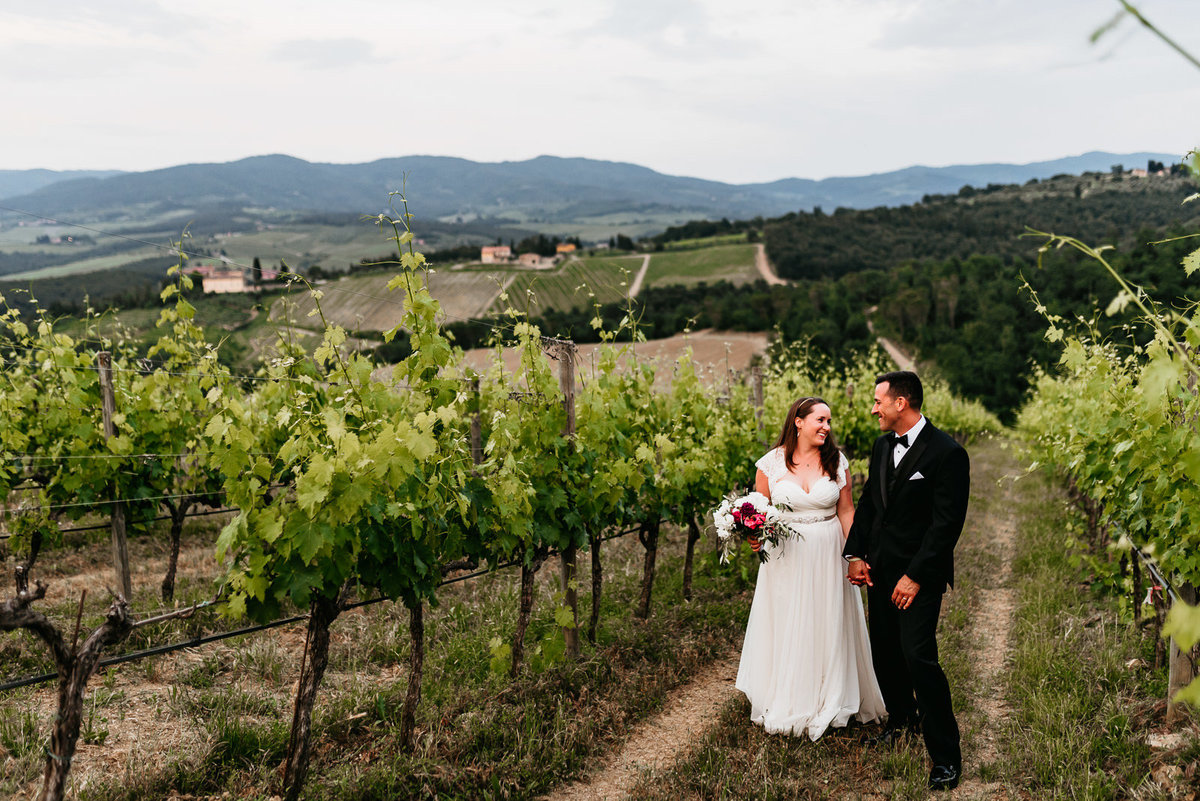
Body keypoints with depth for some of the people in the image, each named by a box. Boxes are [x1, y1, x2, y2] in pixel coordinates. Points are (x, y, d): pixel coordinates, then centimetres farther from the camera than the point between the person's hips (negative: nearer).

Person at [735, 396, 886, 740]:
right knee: (786, 629, 7)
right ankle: (787, 705, 23)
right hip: (786, 555, -1)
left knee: (828, 626, 9)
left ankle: (830, 704, 26)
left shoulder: (836, 462, -1)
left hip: (827, 555, 1)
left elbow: (846, 511, 3)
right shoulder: (772, 463, -5)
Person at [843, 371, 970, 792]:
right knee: (885, 652, 14)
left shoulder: (947, 453, -15)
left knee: (918, 657, -12)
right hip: (879, 568, 7)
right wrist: (855, 554, 4)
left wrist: (915, 576, -18)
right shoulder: (882, 445, 9)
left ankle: (945, 754, 0)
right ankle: (902, 719, 37)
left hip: (919, 575, -7)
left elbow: (947, 523, -17)